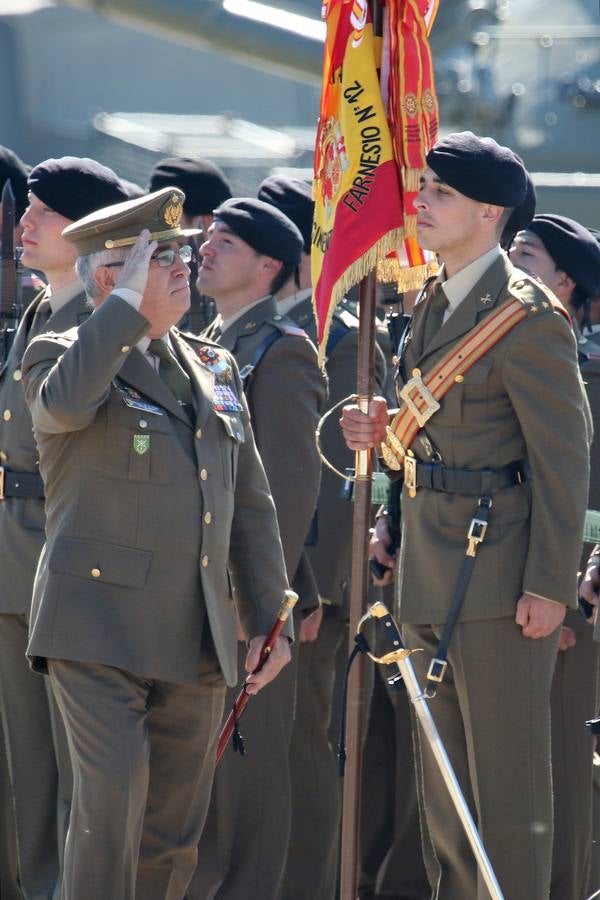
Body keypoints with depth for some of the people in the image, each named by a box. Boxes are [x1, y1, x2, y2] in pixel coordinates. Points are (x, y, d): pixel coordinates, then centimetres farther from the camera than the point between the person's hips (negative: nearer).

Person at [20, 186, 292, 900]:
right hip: (99, 626, -6)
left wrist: (268, 619, 11)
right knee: (113, 795, -18)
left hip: (196, 641, 6)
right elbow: (63, 402, -28)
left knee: (175, 829, 7)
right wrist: (129, 303, -20)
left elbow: (250, 506, 18)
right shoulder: (61, 355, -1)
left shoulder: (212, 370, 16)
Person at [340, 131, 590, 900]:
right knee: (443, 779, 14)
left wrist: (549, 583, -18)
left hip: (498, 573, -9)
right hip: (431, 575, 9)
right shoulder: (432, 303, 13)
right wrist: (382, 434, -1)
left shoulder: (526, 315, -13)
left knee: (507, 777, -4)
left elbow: (562, 456, -14)